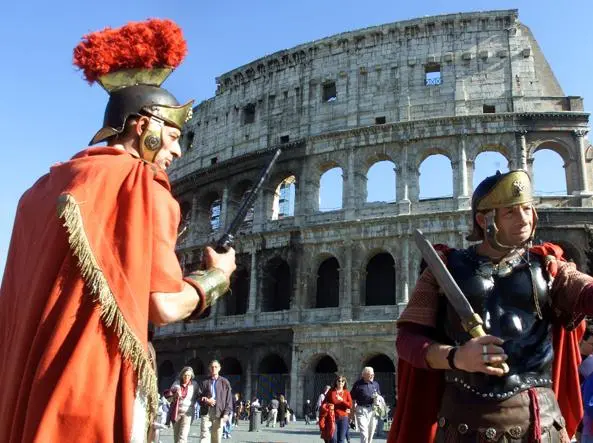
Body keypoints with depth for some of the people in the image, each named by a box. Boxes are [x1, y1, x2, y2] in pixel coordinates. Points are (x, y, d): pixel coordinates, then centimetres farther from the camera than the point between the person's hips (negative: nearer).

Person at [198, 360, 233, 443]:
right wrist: (206, 400, -11)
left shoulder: (225, 382, 9)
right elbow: (198, 396, 10)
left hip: (219, 413, 0)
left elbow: (229, 399, 6)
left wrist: (226, 413, -4)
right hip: (206, 412, 0)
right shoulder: (204, 382, 12)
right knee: (204, 436, -9)